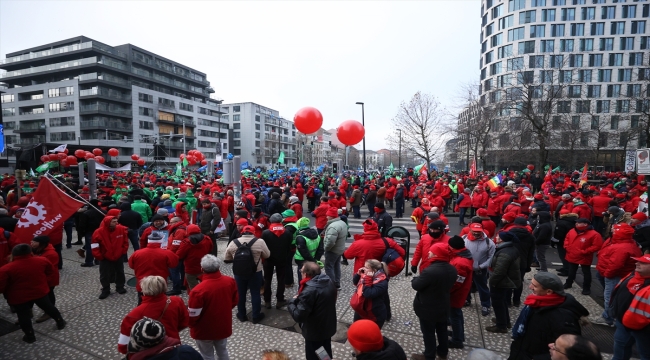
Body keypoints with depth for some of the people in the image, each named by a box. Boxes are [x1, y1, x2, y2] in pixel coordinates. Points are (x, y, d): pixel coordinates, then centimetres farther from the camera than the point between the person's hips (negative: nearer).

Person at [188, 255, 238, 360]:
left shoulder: (199, 290, -32)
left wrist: (191, 325, 1)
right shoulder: (230, 281, -16)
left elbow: (193, 315, -20)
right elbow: (235, 301, 0)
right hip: (224, 326, 4)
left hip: (205, 330, -4)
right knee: (223, 352, 26)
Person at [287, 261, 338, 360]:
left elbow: (298, 316, -29)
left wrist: (292, 303, -10)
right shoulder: (329, 282, -8)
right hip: (328, 327, 7)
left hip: (314, 332, -7)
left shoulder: (309, 292, -33)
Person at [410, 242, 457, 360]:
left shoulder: (430, 271, -34)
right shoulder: (452, 269, -7)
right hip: (443, 307, 7)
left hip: (428, 309, -7)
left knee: (428, 333, 12)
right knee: (442, 330, 24)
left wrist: (415, 279, -2)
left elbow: (415, 285, -22)